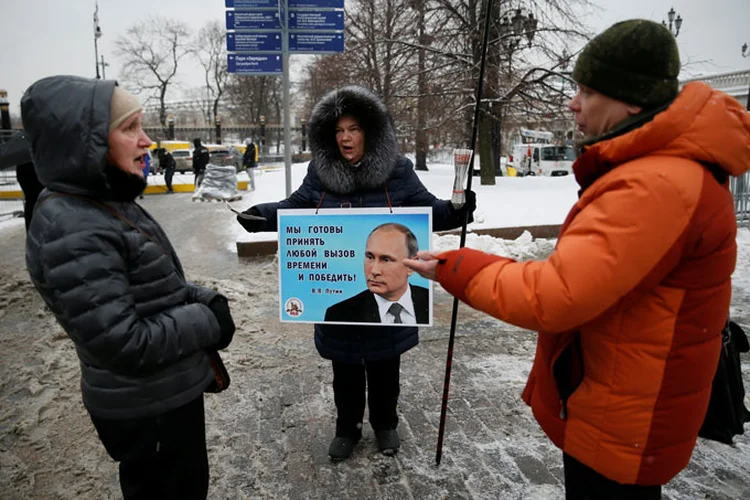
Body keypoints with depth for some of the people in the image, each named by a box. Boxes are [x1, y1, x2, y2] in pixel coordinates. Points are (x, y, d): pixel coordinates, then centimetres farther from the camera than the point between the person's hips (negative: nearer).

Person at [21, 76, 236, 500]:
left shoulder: (109, 204, 3)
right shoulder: (75, 233, -28)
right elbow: (122, 344, -30)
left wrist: (204, 300, -3)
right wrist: (207, 320, -19)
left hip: (167, 391, 9)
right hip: (146, 410, -9)